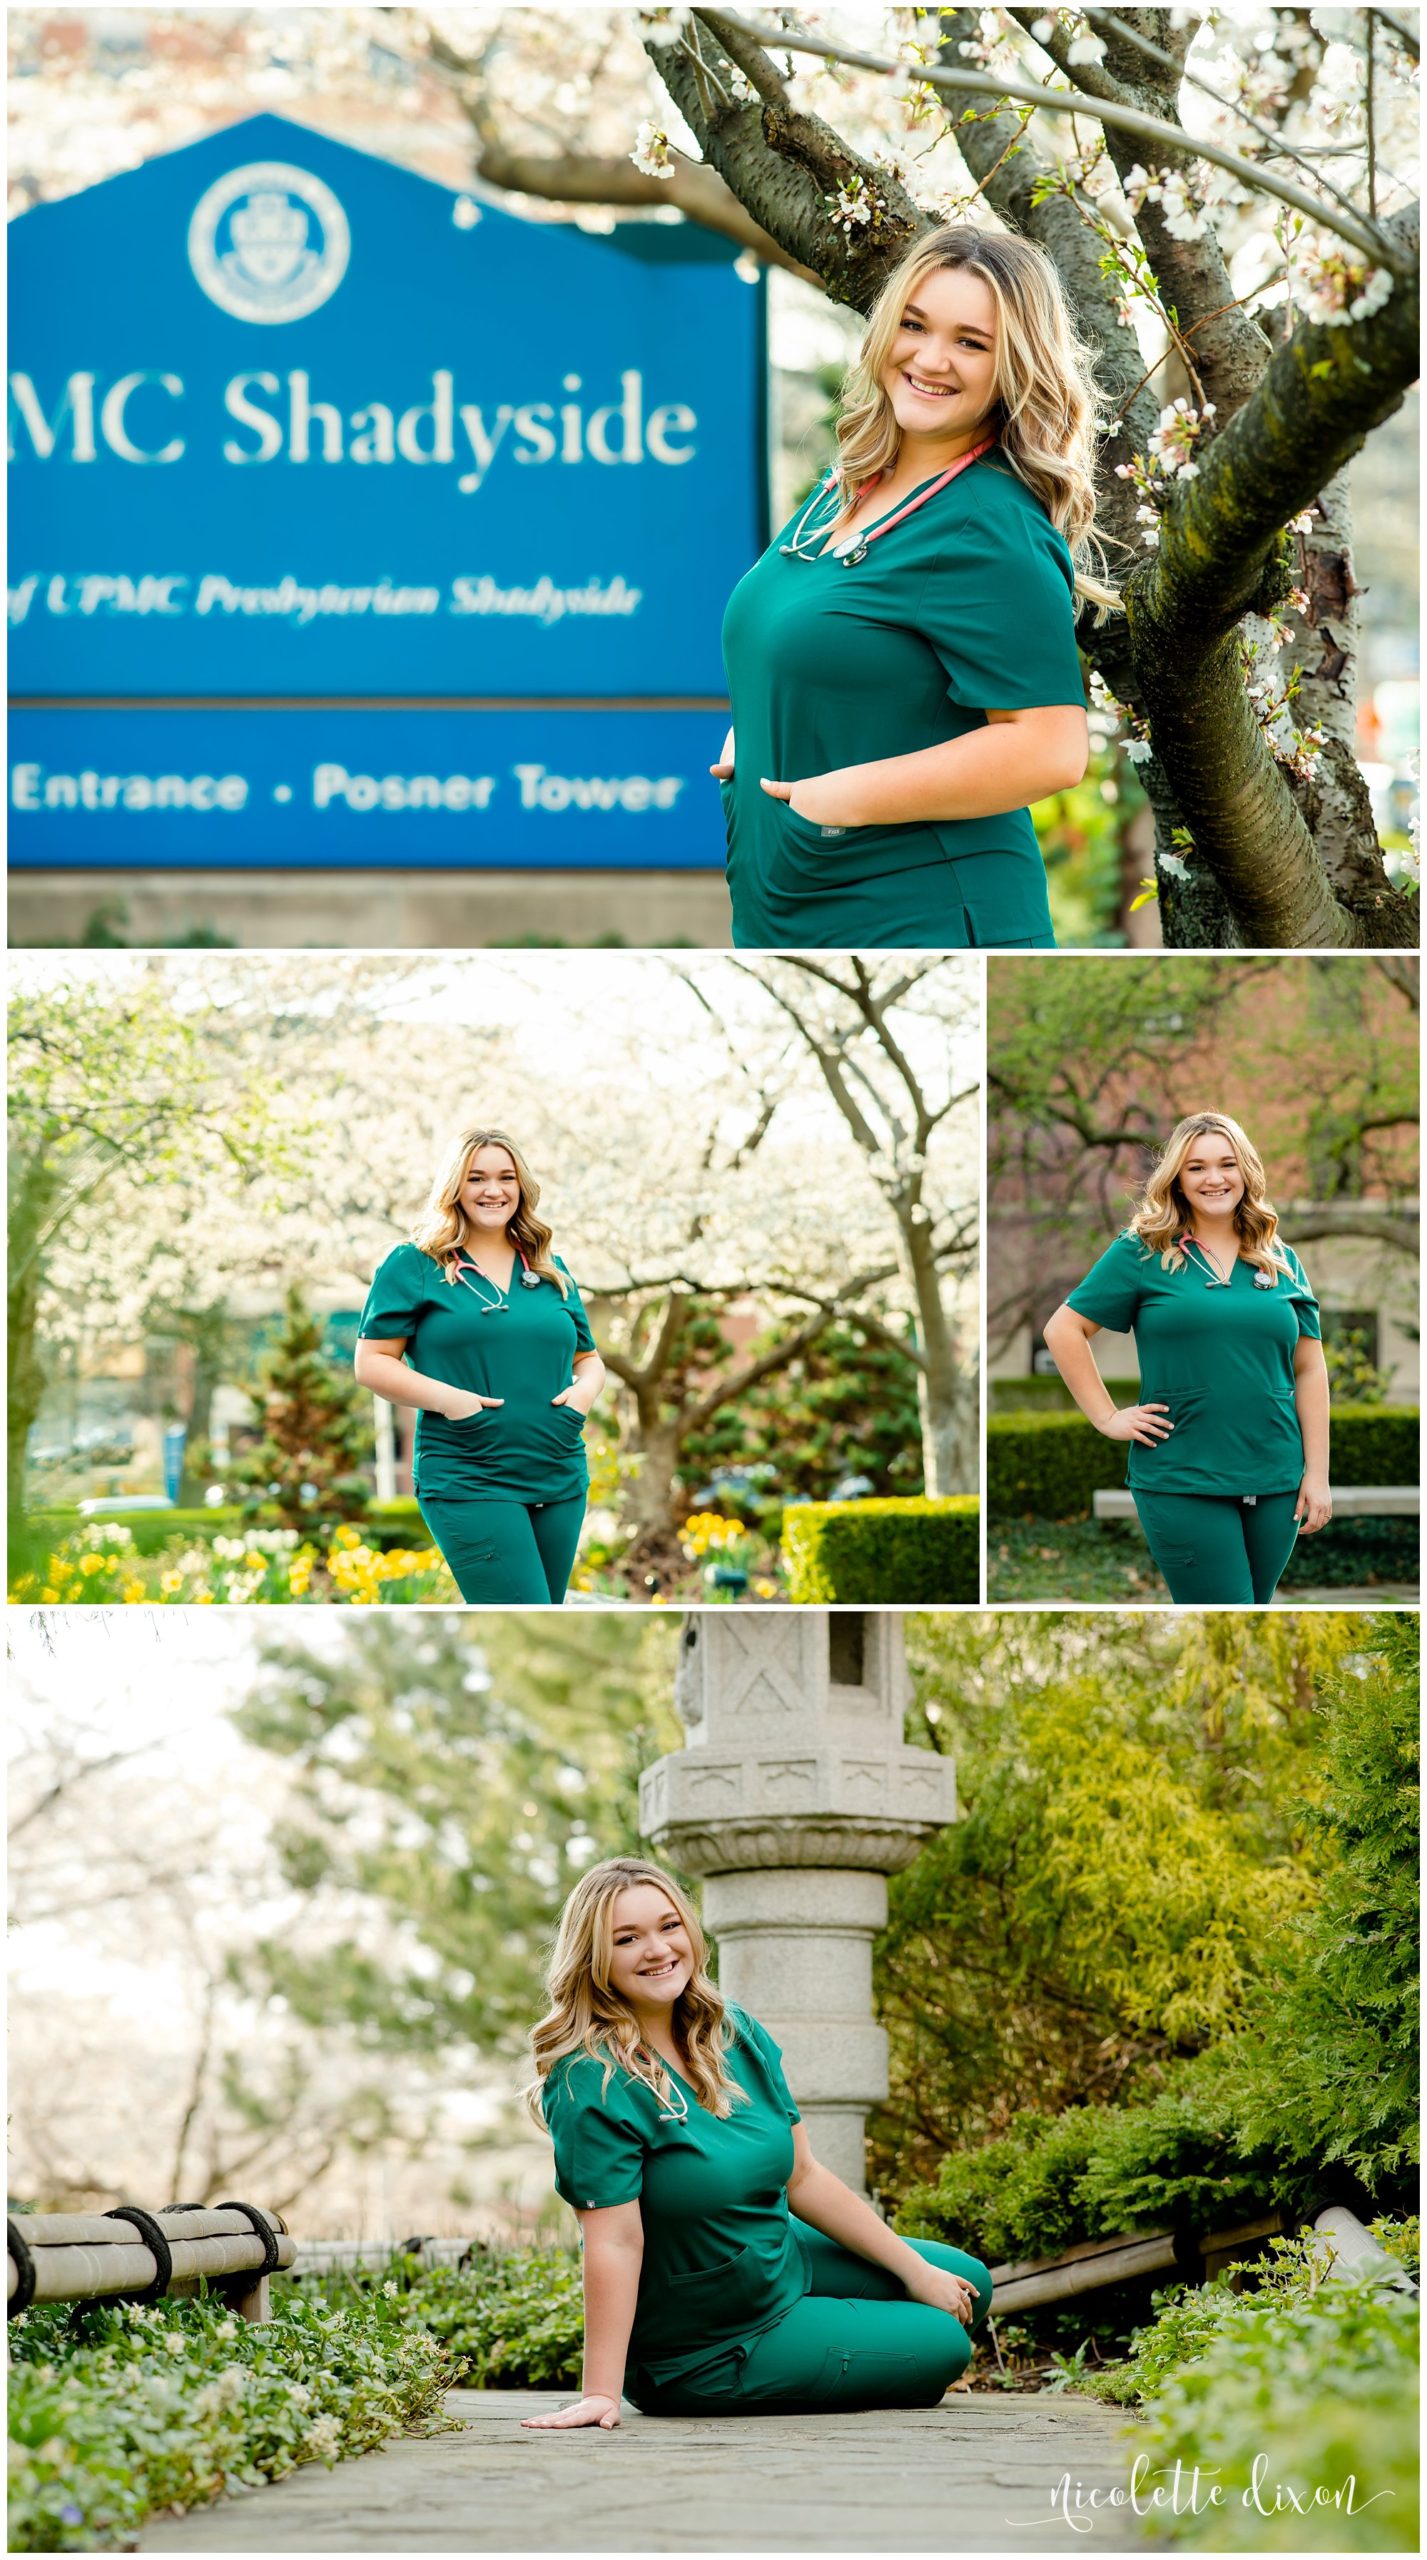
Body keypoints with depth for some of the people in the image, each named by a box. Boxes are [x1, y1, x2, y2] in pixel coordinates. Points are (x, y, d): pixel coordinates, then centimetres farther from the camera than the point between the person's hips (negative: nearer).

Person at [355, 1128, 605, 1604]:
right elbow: (372, 1362, -2)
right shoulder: (414, 1266, 0)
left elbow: (587, 1358, 23)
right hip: (467, 1483, -6)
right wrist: (446, 1397, -17)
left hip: (559, 1480, 6)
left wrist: (585, 1388, -1)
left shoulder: (550, 1272, 15)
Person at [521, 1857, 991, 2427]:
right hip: (706, 2353, -8)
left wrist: (914, 2270, 4)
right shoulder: (591, 2084, -28)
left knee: (966, 2286, 19)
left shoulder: (735, 2034, -5)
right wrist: (601, 2394, -33)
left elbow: (803, 2177, 2)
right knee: (943, 2345, 0)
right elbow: (614, 2241, -31)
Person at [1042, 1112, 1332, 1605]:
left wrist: (1317, 1473, 4)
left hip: (1275, 1481, 4)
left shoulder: (1281, 1262, 11)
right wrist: (1107, 1417, -5)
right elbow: (1063, 1330, 2)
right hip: (1182, 1484, -4)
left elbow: (1309, 1370, 11)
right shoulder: (1143, 1253, 0)